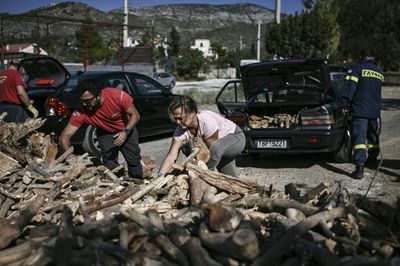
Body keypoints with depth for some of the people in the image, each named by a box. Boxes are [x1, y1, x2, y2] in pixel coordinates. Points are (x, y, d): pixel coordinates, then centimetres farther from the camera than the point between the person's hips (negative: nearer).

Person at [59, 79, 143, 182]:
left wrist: (126, 132, -38)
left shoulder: (118, 95, -38)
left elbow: (135, 115, -24)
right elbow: (64, 137, -32)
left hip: (126, 129, 0)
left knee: (134, 157, 4)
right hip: (105, 133, 1)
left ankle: (138, 184, 26)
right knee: (109, 162, -11)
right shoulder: (81, 112, -33)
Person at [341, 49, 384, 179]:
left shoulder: (358, 68, -5)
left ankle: (360, 167, -23)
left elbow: (350, 86, -14)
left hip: (360, 110, -6)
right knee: (373, 136, 23)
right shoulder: (379, 71, 15)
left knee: (359, 138, -12)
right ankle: (372, 159, 40)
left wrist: (345, 103, -12)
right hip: (375, 110, 6)